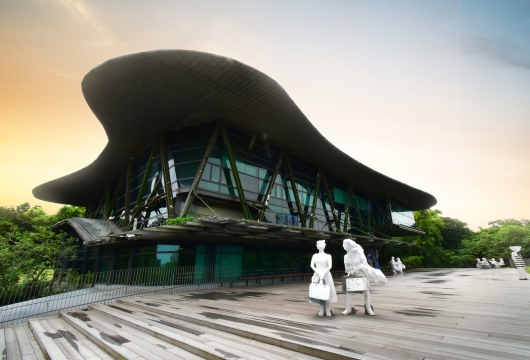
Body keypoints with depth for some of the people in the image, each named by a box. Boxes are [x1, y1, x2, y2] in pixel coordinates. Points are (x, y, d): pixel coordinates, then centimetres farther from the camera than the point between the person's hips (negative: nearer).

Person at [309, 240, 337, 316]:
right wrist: (319, 273, -16)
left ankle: (327, 310, 9)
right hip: (317, 275, 1)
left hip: (326, 275, -1)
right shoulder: (315, 256, 7)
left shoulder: (328, 256, 3)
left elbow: (329, 266, -8)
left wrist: (323, 274, -20)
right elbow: (312, 265, -3)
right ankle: (321, 309, 11)